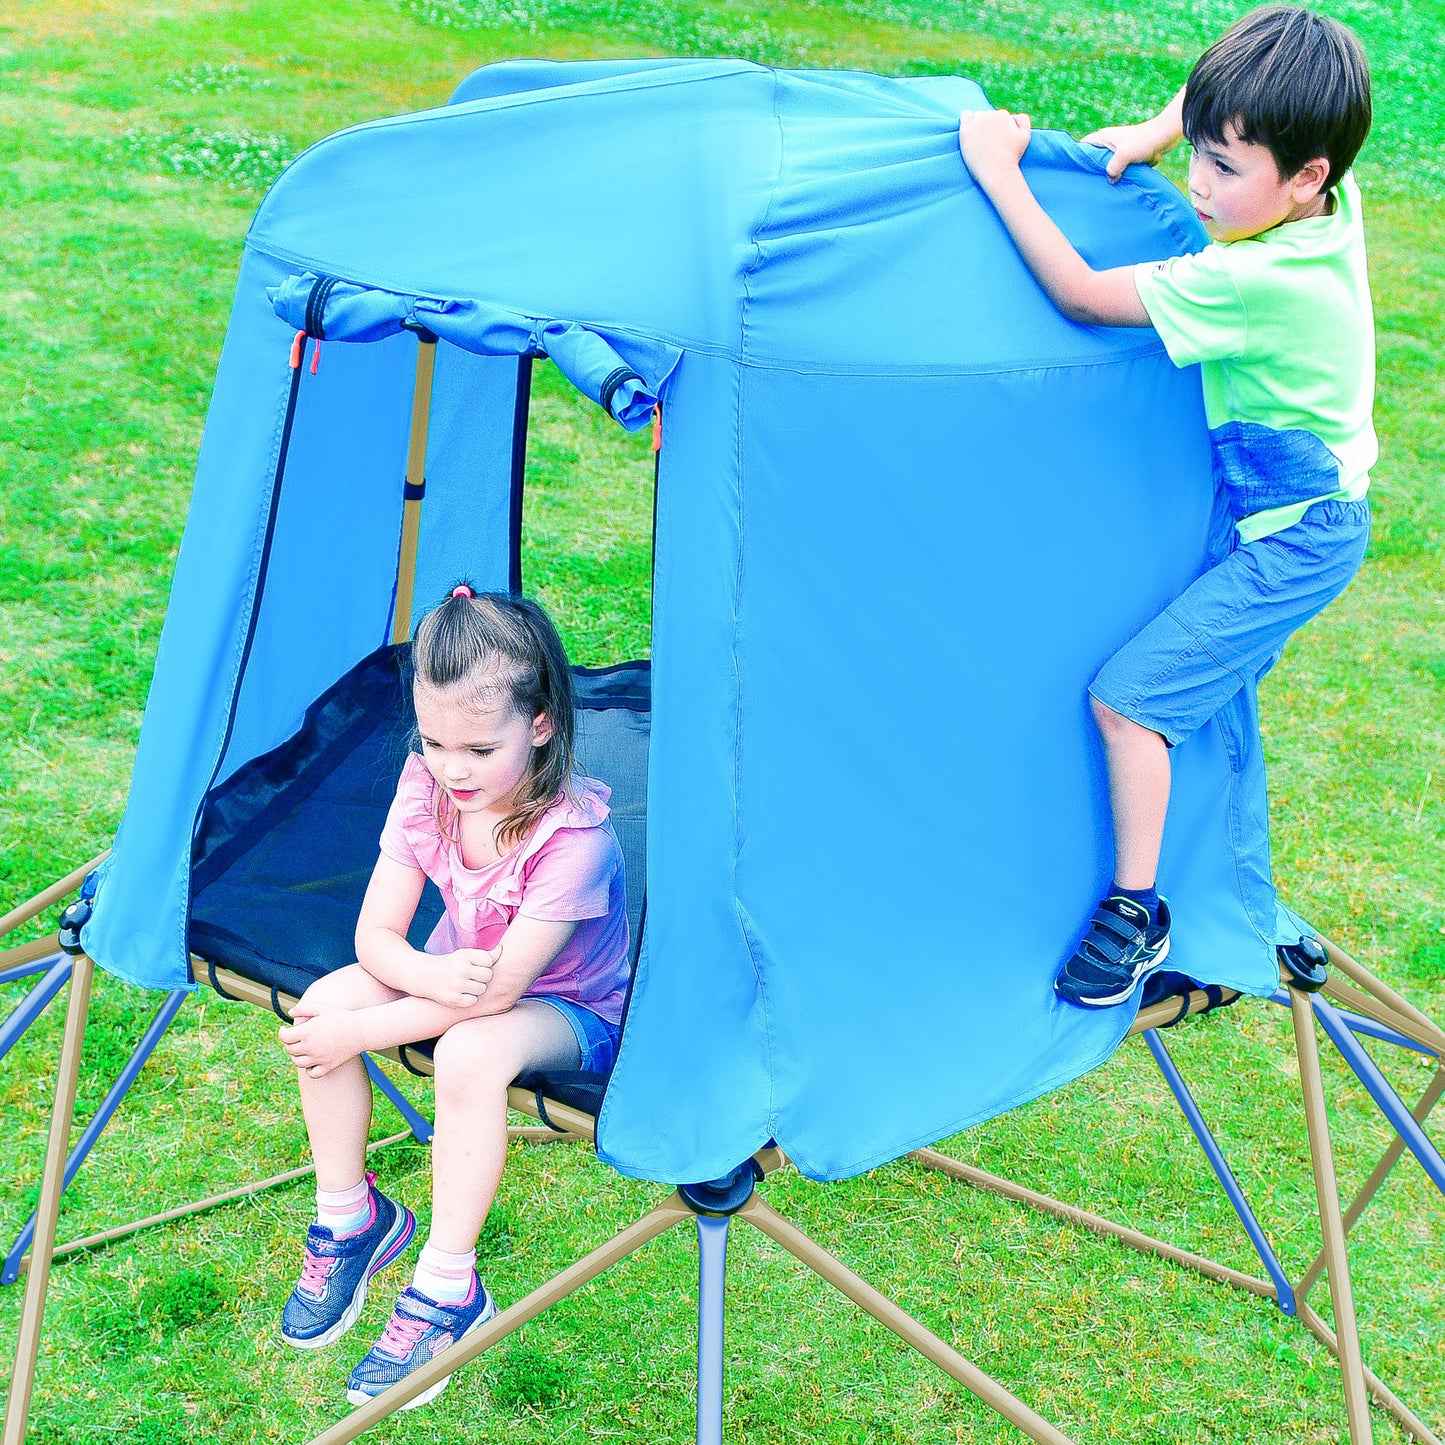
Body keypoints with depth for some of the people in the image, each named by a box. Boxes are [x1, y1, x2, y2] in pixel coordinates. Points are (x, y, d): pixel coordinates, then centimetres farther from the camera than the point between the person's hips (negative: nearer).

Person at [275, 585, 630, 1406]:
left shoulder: (572, 836, -33)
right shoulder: (426, 787, -15)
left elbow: (498, 990, -31)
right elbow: (377, 933, -12)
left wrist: (359, 1033, -28)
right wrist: (432, 974, -36)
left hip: (570, 1010, -6)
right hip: (456, 976, 6)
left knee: (470, 1051, -37)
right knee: (325, 999, -18)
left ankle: (447, 1288, -20)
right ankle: (350, 1217, 2)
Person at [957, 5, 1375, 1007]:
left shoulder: (1254, 280, -33)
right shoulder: (1330, 201, -8)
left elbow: (1081, 294, -26)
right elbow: (1238, 102, 12)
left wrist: (999, 170, -22)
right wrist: (1156, 132, -1)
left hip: (1290, 538, -10)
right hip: (1314, 514, 10)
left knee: (1127, 695, -10)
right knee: (1211, 677, 24)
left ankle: (1136, 912, 3)